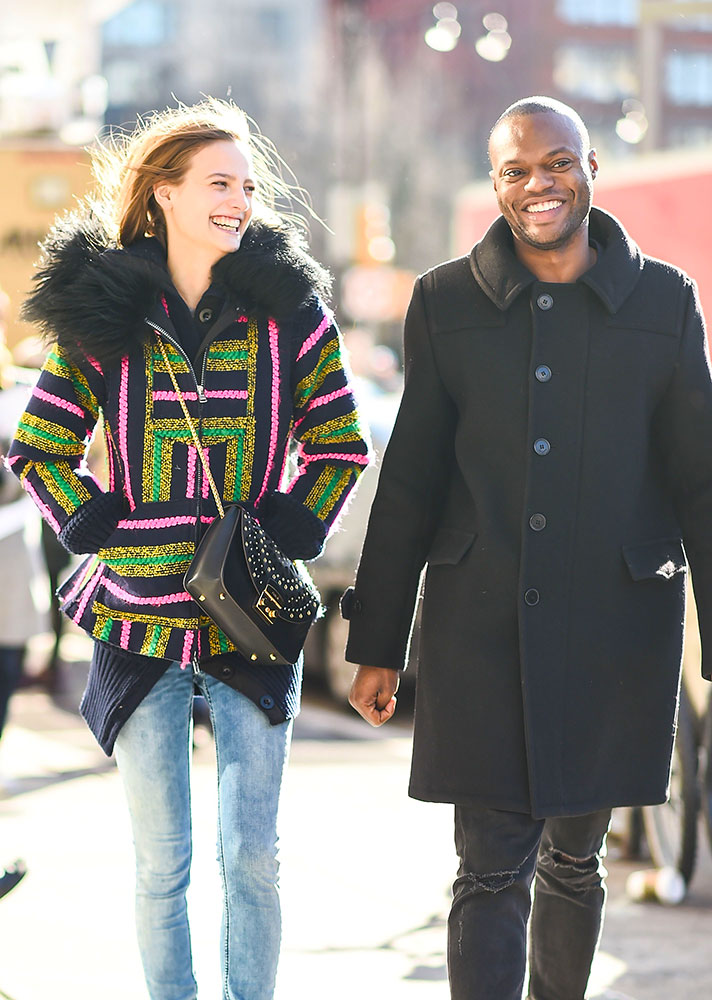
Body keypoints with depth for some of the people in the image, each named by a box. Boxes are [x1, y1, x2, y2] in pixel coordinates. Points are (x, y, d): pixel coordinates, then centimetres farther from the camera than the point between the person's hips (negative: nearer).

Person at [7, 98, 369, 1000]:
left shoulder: (288, 305, 0)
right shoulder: (100, 312, -1)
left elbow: (340, 446, 7)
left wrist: (291, 533, -4)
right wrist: (95, 524, -5)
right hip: (141, 620, 0)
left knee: (251, 854, 1)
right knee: (161, 859, 7)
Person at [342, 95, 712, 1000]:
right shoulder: (446, 303, 2)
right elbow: (409, 484, 6)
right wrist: (377, 645, 6)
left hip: (615, 629, 1)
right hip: (478, 632, -1)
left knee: (573, 860, 15)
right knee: (490, 874, -4)